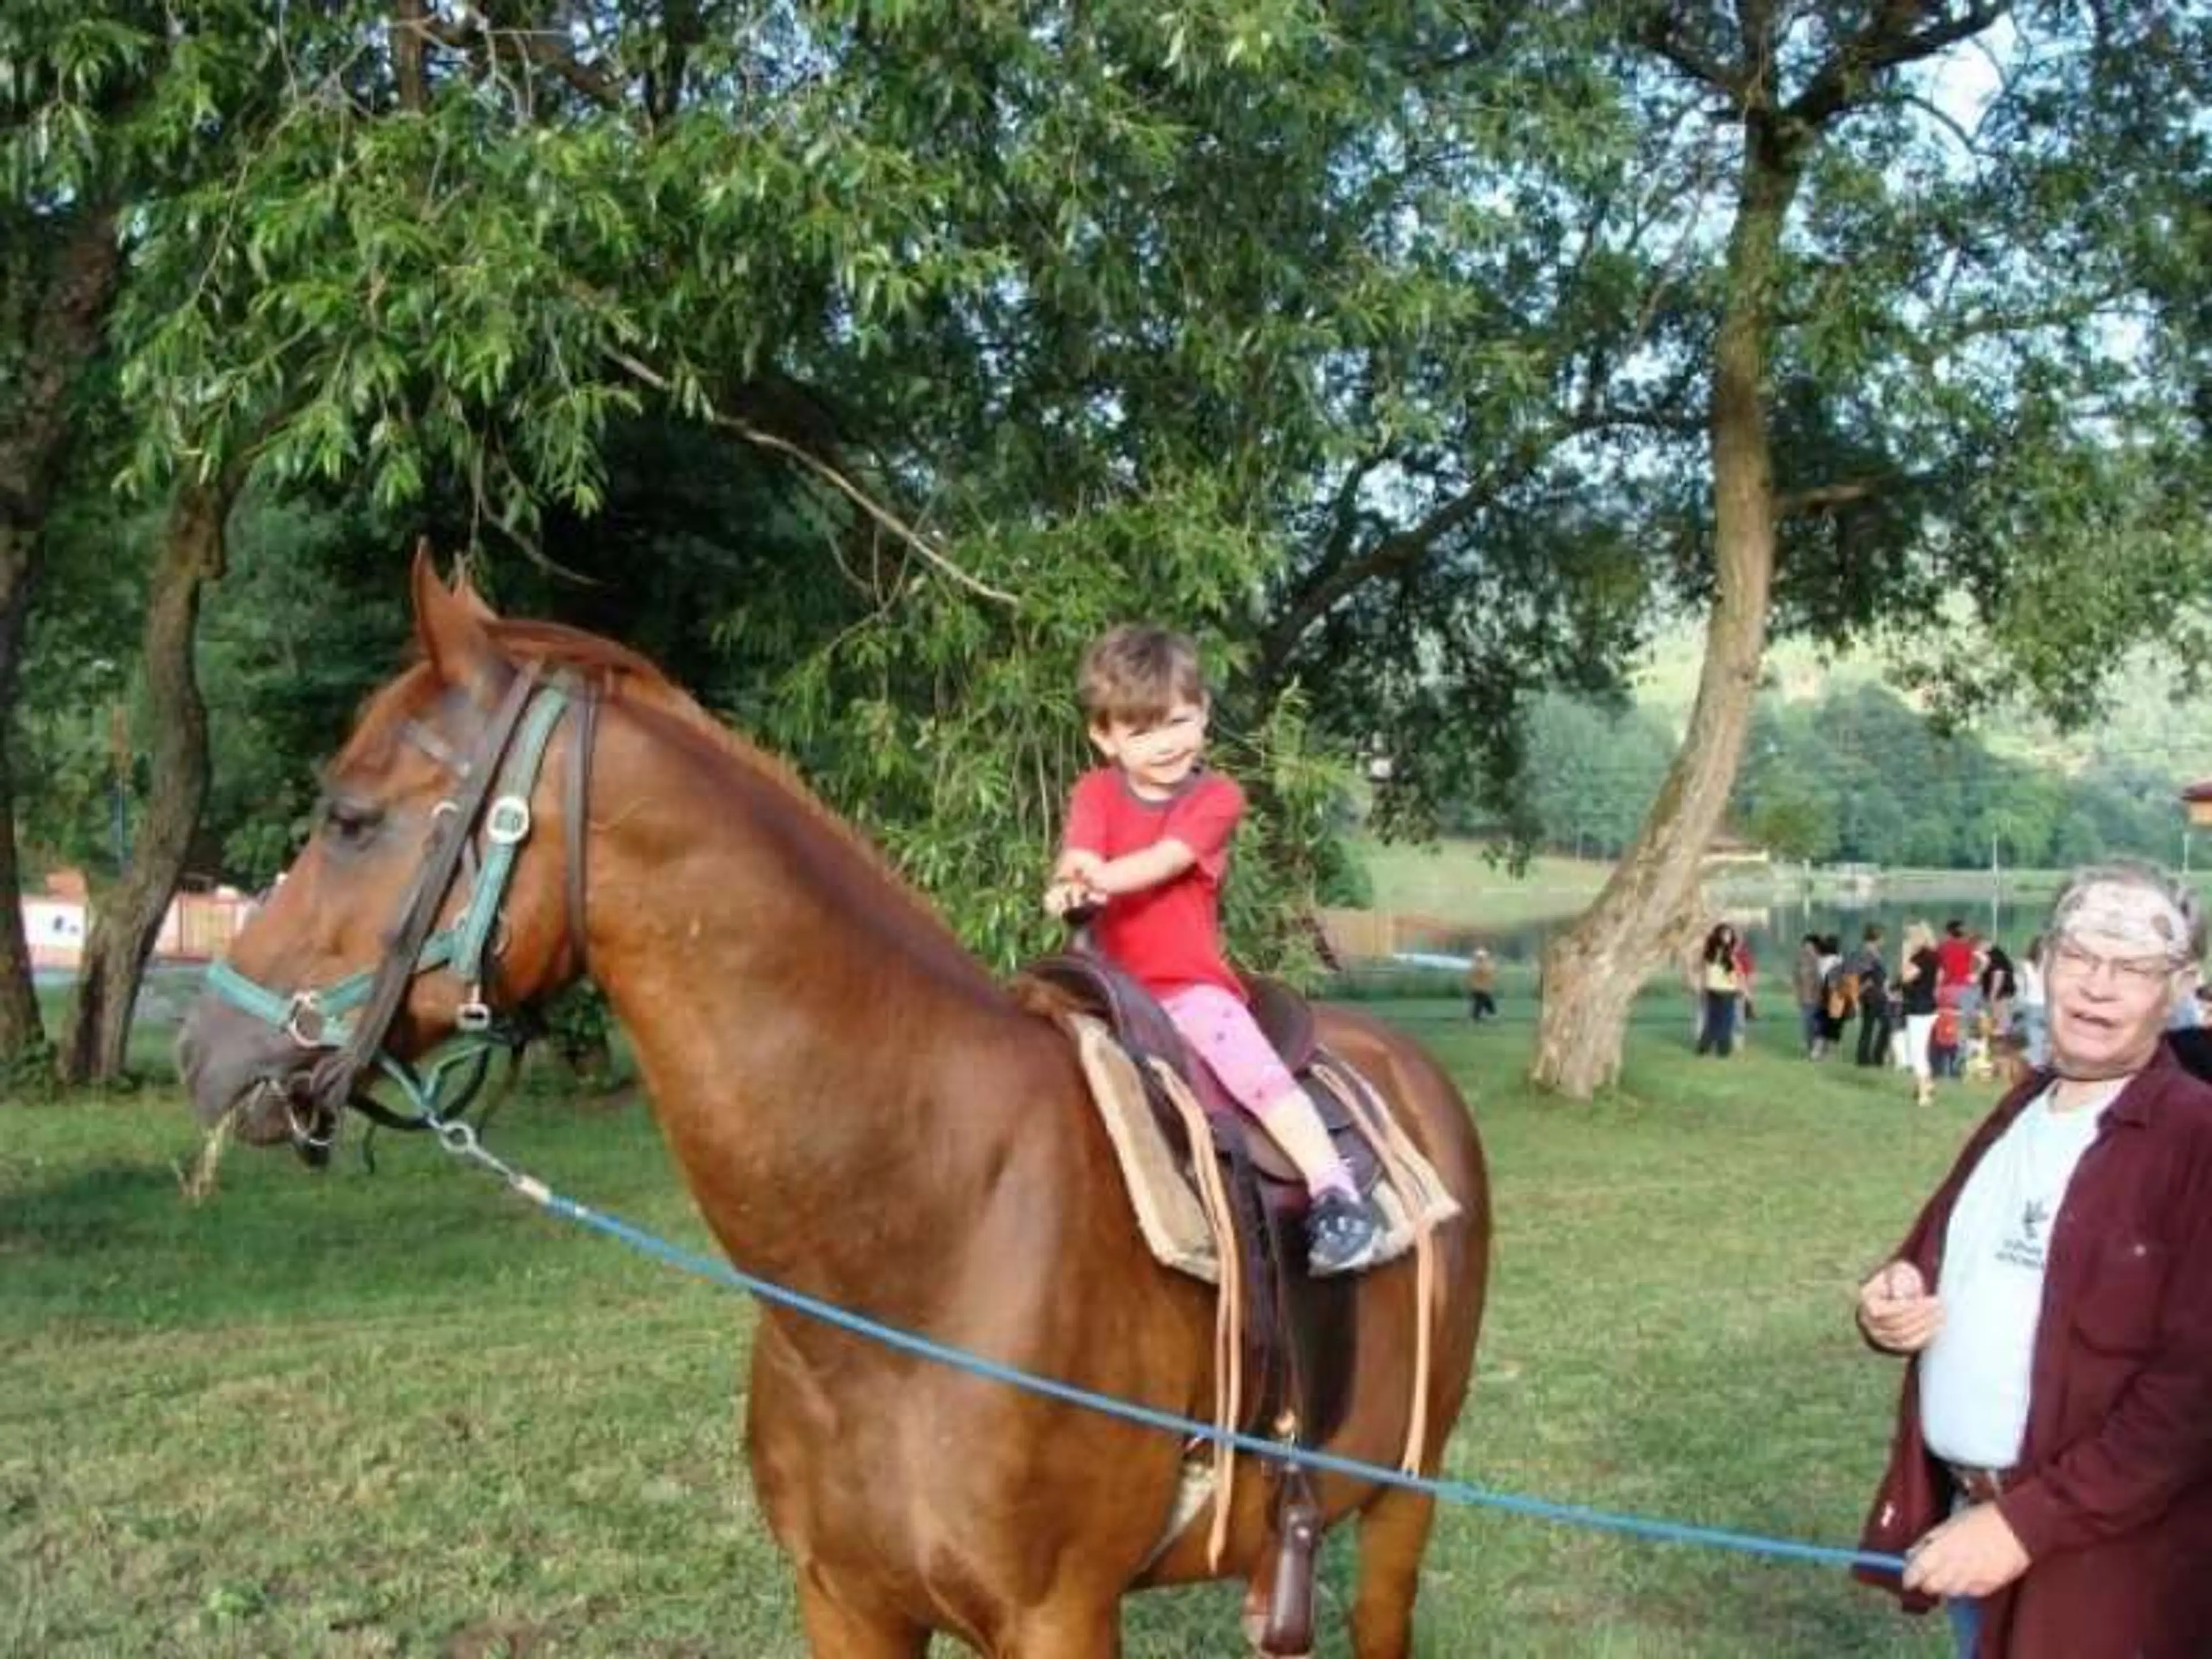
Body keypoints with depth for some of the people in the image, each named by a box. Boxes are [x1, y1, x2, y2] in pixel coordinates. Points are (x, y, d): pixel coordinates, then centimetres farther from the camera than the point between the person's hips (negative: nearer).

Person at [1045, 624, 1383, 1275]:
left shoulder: (1217, 797, -1)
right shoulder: (1096, 792, 7)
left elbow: (1168, 859, -19)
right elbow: (1077, 859, -12)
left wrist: (1100, 875, -40)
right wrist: (1069, 888, -38)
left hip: (1192, 983, -4)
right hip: (1111, 981, 4)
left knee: (1258, 1071, -26)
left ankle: (1336, 1194, -25)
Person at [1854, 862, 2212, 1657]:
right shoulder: (2020, 1111, 11)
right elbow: (1936, 1260, 22)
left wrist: (2029, 1523, -22)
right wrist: (1888, 1299, -2)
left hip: (2100, 1563, -7)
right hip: (1965, 1516, 7)